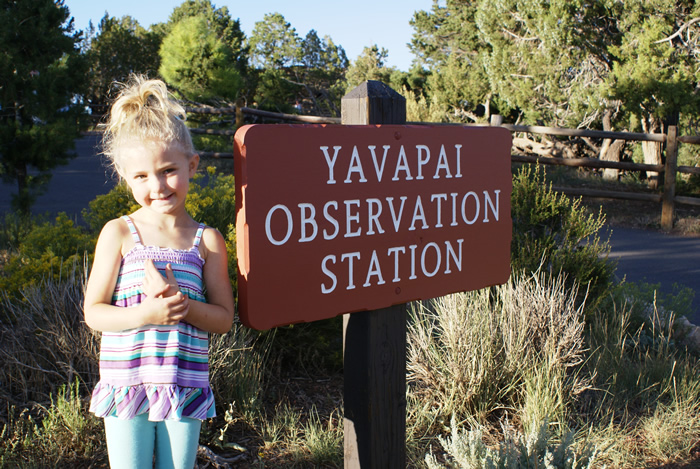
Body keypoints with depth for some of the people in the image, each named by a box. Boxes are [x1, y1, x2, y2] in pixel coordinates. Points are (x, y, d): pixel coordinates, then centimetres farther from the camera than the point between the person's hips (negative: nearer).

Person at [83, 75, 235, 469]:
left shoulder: (207, 241, 0)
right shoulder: (119, 233, -2)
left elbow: (224, 319, -1)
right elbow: (93, 311, -3)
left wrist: (178, 302, -19)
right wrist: (144, 314, -21)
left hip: (185, 388, 1)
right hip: (126, 385, -1)